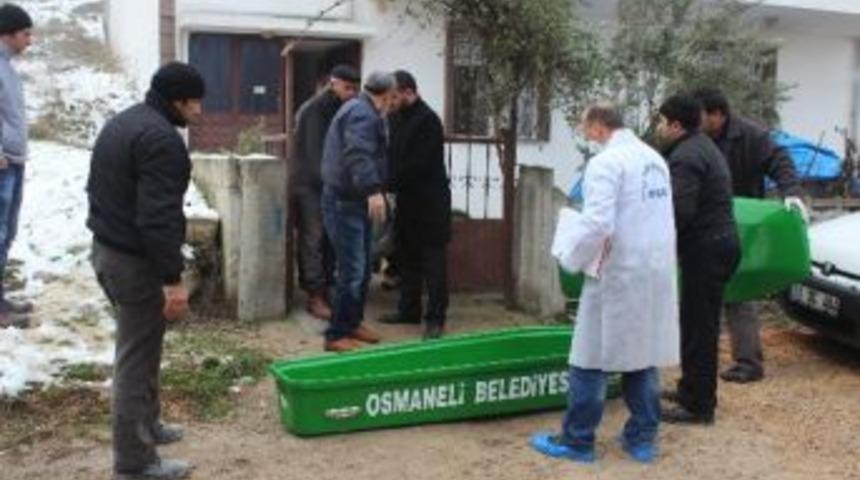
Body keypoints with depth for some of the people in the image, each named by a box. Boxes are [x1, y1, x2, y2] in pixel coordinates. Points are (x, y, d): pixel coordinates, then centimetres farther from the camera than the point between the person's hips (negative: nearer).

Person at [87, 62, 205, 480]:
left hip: (105, 248, 10)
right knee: (138, 355, -2)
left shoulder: (121, 122, 14)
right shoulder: (160, 137, -20)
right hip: (134, 259, -10)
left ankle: (146, 424, 36)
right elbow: (159, 217, -26)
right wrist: (174, 278, -23)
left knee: (138, 346, 22)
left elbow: (101, 190, 21)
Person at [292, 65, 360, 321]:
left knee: (330, 240, 8)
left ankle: (323, 292, 15)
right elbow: (313, 152, -17)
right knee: (313, 240, -6)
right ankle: (315, 297, -2)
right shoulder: (314, 109, -11)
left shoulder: (341, 110, 12)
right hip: (310, 185, -7)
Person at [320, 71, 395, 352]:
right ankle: (336, 335, -3)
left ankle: (353, 323, 29)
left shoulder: (362, 111, 18)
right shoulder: (362, 114, -17)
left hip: (355, 201, 11)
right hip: (345, 202, -11)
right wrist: (373, 190, -44)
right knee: (352, 270, -10)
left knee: (362, 268, 17)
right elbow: (358, 156, -33)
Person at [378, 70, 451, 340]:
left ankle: (435, 318, 0)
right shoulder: (397, 118, 10)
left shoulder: (428, 120, -15)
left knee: (432, 260, -4)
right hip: (406, 199, 8)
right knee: (407, 257, 14)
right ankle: (409, 310, 24)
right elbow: (393, 154, 14)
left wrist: (389, 183, -19)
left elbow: (418, 164, -21)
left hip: (430, 201, -8)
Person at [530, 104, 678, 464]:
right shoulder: (655, 159, 12)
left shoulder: (606, 162, -15)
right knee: (644, 355, 13)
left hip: (618, 273, -8)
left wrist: (574, 259, -10)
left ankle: (577, 440, 10)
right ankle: (642, 438, 19)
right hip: (655, 271, 8)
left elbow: (597, 223, -24)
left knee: (592, 359, 2)